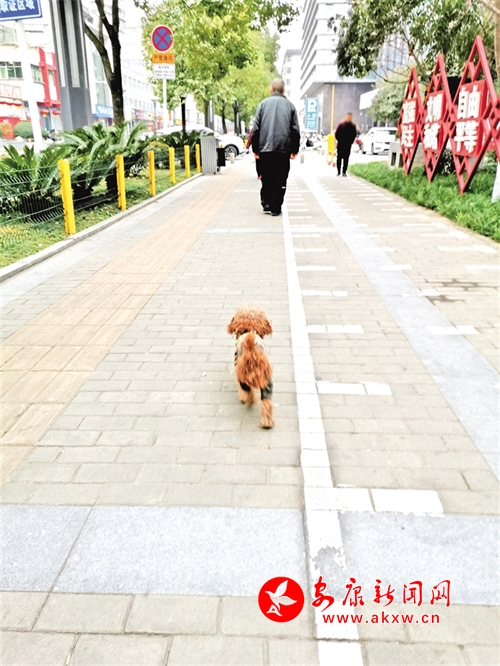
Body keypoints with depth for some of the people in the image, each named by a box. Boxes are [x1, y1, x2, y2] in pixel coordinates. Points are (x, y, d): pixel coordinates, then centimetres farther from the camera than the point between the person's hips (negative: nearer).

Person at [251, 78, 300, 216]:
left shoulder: (263, 104, 6)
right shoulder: (289, 105, 7)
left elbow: (256, 128, 2)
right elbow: (295, 130, 6)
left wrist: (255, 148, 7)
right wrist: (294, 150, 12)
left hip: (265, 148, 1)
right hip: (283, 149, -1)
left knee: (266, 178, 13)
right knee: (280, 179, 3)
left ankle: (266, 203, 8)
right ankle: (275, 208, 2)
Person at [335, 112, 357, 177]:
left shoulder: (353, 126, 6)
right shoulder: (341, 124, 1)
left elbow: (354, 135, 9)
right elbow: (336, 134, 2)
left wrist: (351, 142, -1)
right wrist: (339, 140, -2)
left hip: (348, 145, 1)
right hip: (340, 145, -1)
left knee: (346, 159, 0)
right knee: (339, 158, 2)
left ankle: (344, 172, 3)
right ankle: (338, 171, 9)